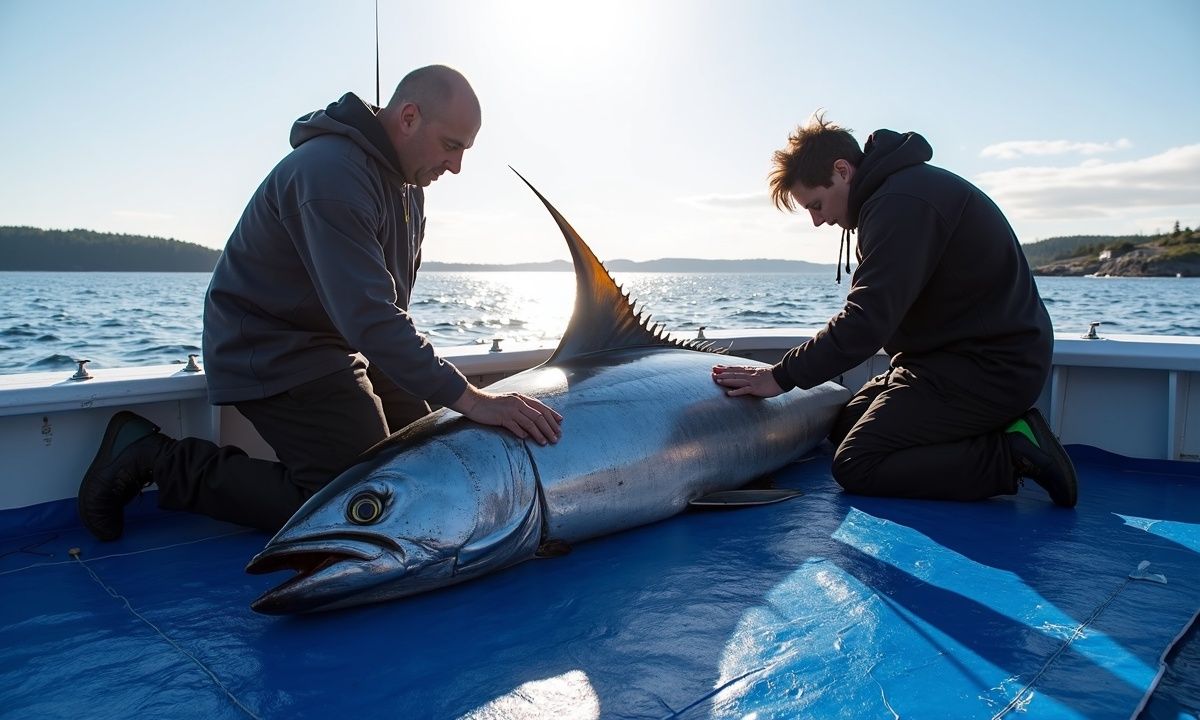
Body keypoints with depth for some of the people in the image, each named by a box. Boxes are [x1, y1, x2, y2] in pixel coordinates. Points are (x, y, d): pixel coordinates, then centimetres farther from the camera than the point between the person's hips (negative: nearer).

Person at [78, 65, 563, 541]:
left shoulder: (406, 177, 6)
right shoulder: (331, 173, -26)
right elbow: (368, 317, -34)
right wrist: (469, 400, -34)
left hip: (337, 343, 10)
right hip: (271, 354, -10)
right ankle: (156, 459, -2)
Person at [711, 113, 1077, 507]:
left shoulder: (901, 202, -21)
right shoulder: (900, 188, 13)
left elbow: (867, 320, -27)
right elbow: (878, 311, 13)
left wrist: (782, 376, -20)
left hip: (988, 369, -11)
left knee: (855, 466, -13)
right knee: (844, 426, 14)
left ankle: (1011, 455, -9)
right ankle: (1003, 432, 8)